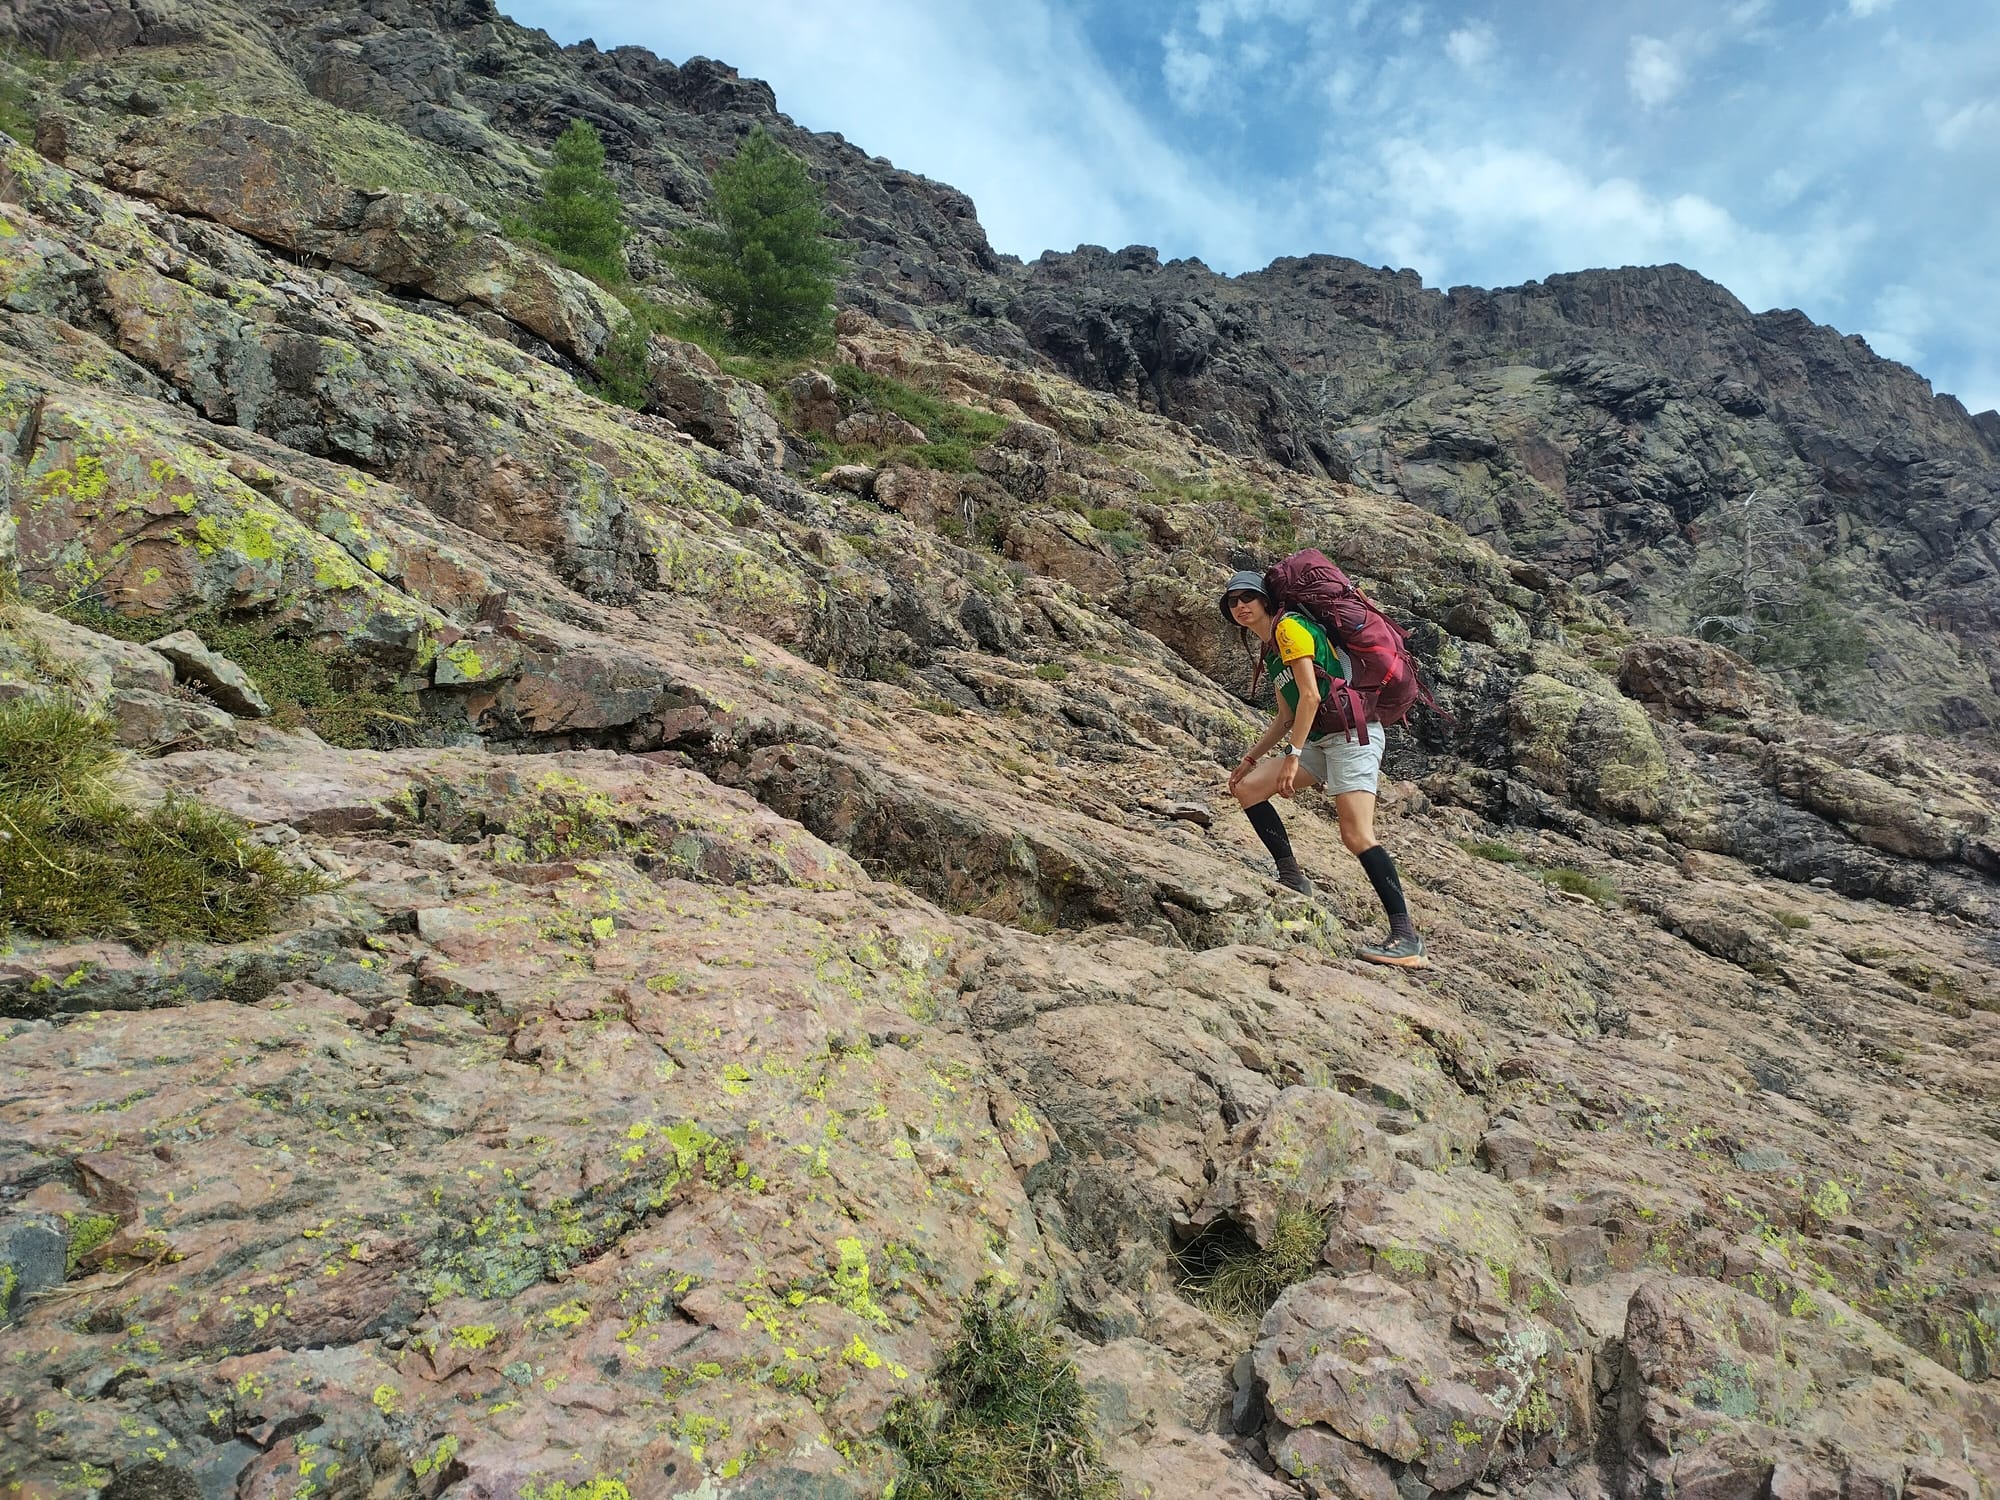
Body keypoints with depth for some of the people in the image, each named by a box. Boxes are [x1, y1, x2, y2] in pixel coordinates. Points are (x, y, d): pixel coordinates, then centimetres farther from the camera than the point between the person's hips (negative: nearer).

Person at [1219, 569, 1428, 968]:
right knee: (1246, 787, 1)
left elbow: (1310, 696, -15)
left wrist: (1293, 756, -16)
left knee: (1356, 834, -20)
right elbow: (1286, 717, 23)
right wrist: (1251, 758, 20)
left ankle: (1407, 938, -19)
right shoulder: (1270, 652, 21)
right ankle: (1292, 878, 3)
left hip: (1352, 731, -10)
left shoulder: (1289, 626, -6)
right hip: (1319, 740, 10)